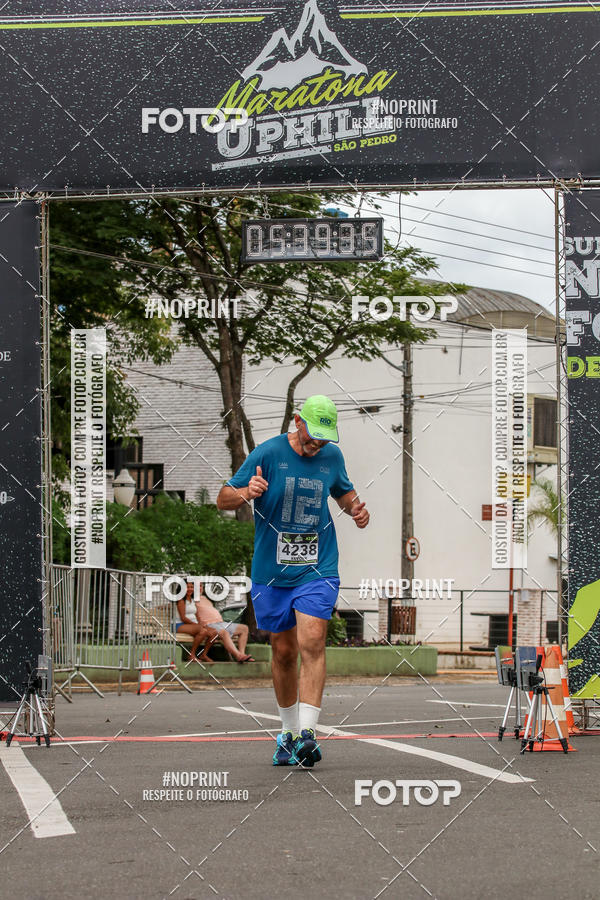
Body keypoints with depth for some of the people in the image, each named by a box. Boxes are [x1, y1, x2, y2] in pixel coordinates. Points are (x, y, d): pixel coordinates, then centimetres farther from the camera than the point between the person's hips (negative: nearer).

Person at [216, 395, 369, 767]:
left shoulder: (332, 456, 3)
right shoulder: (268, 454, -7)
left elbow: (343, 491, 26)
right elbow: (223, 499, -6)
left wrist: (355, 507, 3)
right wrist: (245, 493, -28)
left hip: (317, 570, 0)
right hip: (271, 572, 0)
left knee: (312, 643, -17)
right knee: (283, 652, 7)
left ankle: (308, 733, -23)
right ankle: (289, 732, 24)